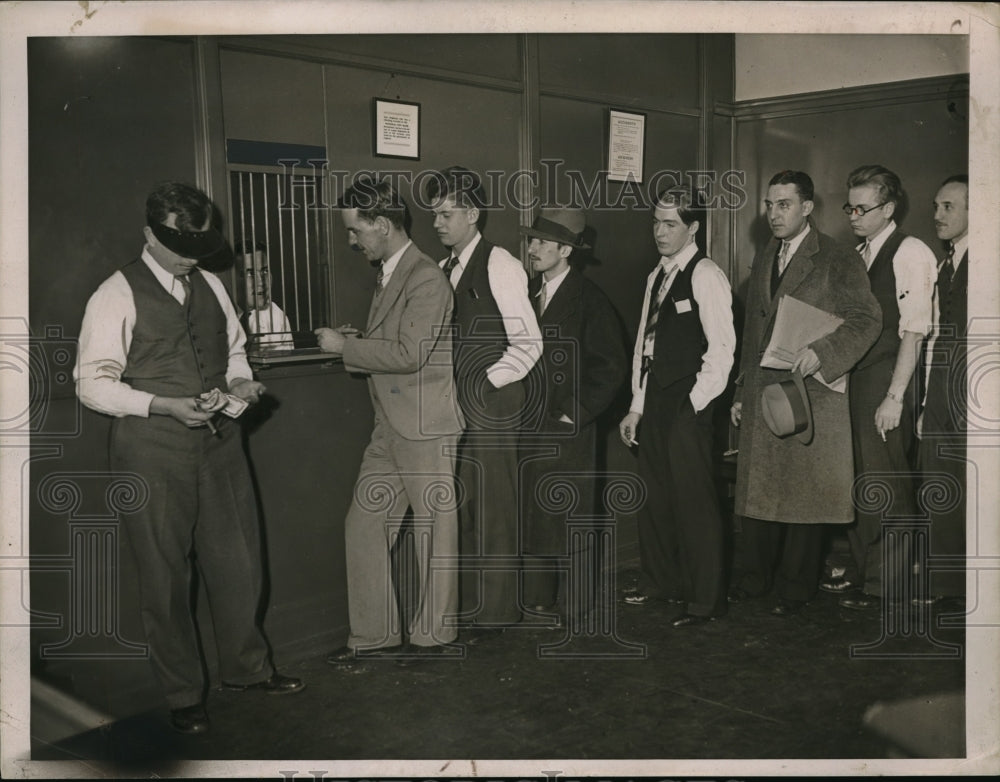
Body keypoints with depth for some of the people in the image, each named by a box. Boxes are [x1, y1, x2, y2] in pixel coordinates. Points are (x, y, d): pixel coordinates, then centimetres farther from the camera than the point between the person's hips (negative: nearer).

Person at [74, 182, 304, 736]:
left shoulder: (209, 285, 10)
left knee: (239, 560, 12)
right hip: (152, 451, -5)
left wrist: (240, 381, 0)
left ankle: (246, 667, 33)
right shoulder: (117, 296, -7)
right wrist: (165, 405, -20)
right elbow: (92, 384, -9)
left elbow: (234, 349, 22)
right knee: (165, 576, 6)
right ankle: (182, 694, 23)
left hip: (218, 442, 5)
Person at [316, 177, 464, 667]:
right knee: (364, 525, 10)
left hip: (425, 429, -9)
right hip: (390, 429, 9)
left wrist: (346, 346, -14)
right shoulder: (387, 276, 14)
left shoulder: (426, 279, -15)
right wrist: (351, 348, 5)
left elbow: (409, 354, -23)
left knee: (435, 531, 5)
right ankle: (373, 635, 22)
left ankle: (432, 635, 19)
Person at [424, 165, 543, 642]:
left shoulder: (499, 266, -7)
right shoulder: (444, 270, 15)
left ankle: (495, 612, 11)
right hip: (455, 407, 7)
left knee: (494, 511, 0)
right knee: (463, 509, 8)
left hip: (491, 407, -6)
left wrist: (484, 384, -12)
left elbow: (528, 344, -10)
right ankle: (469, 602, 19)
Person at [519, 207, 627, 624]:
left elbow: (611, 366, -8)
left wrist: (576, 415, -11)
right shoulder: (526, 292, 9)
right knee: (532, 513, 10)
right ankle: (538, 595, 24)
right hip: (529, 427, 6)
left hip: (568, 429, -5)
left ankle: (574, 606, 14)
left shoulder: (589, 299, -8)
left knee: (570, 517, 2)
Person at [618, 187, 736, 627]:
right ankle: (661, 581, 30)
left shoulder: (705, 276, -9)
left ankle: (705, 601, 7)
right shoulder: (657, 276, 15)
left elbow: (722, 347, -13)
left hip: (688, 406, -8)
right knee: (655, 495, 15)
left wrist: (695, 403, -13)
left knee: (694, 501, -4)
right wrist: (638, 405, 16)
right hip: (654, 403, 8)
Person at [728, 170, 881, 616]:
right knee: (756, 490, 9)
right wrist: (741, 391, 16)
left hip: (809, 394, -6)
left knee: (805, 492, 2)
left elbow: (867, 320, -7)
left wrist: (820, 352, -21)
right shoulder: (763, 259, 16)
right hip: (761, 395, 6)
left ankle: (795, 588, 14)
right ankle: (751, 579, 21)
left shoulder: (839, 260, -4)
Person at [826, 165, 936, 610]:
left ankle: (886, 582, 10)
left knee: (885, 483, -1)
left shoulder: (911, 253, -8)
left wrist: (895, 396, -17)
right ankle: (861, 569, 24)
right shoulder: (858, 256, 15)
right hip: (853, 380, 7)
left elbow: (914, 331, -13)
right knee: (856, 478, 12)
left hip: (886, 382, -7)